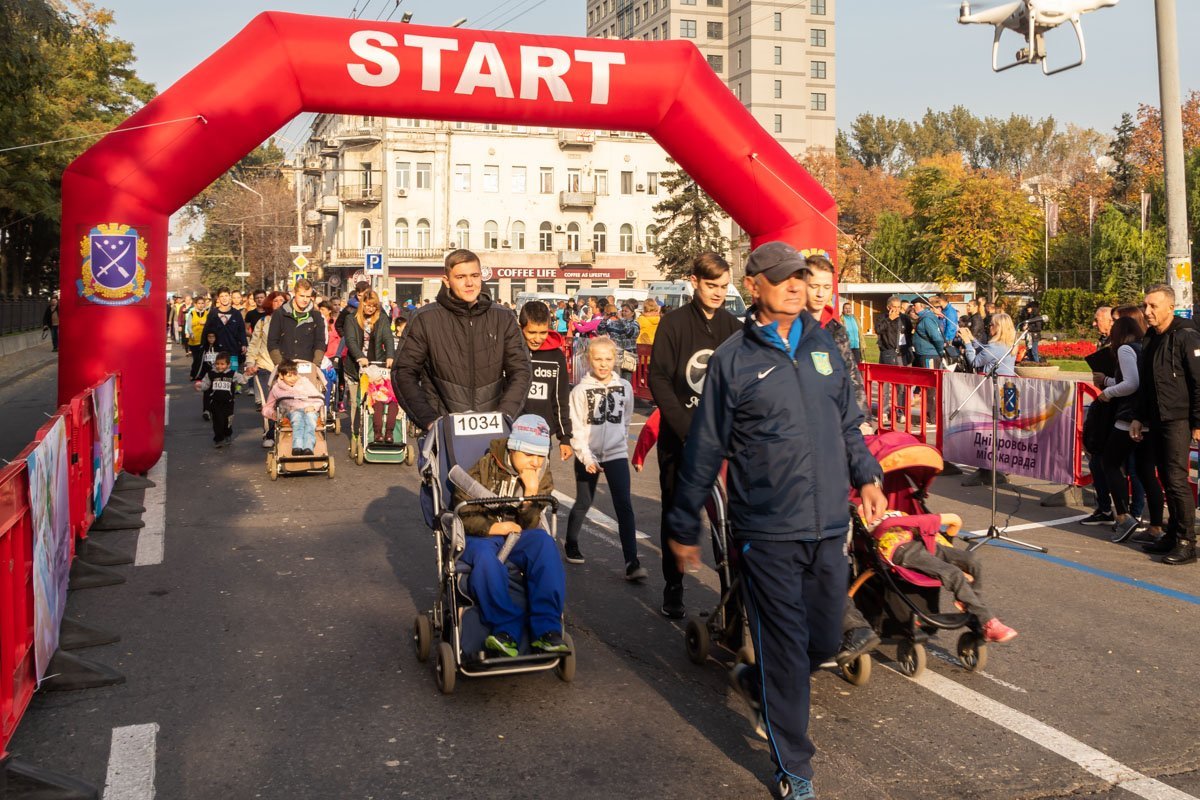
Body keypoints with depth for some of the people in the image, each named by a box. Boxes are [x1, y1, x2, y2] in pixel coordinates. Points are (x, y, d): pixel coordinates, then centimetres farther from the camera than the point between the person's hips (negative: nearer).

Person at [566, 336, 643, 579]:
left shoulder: (624, 387, 0)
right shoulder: (581, 390, -8)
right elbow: (576, 429, -10)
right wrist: (586, 457, -17)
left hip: (617, 454, 1)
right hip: (588, 456, -1)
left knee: (624, 505, -8)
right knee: (583, 503, 12)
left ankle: (632, 562, -9)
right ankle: (571, 543, 39)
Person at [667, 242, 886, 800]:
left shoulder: (823, 345, 9)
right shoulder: (733, 358, -4)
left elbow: (848, 421, 21)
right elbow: (704, 449, 0)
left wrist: (866, 475, 7)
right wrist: (685, 528, 3)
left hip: (829, 525, 5)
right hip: (768, 532, -5)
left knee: (825, 639, 14)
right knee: (785, 648, 2)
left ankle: (757, 684, 44)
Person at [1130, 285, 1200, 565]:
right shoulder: (1150, 338, 15)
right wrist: (1138, 417, 17)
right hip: (1155, 421, 8)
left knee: (1177, 480, -9)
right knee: (1167, 480, 11)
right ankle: (1173, 535, 19)